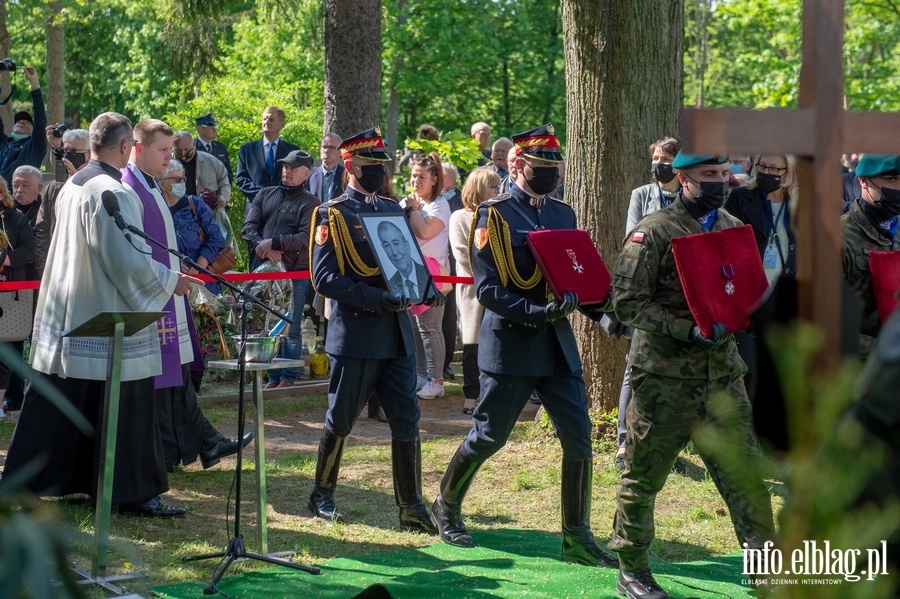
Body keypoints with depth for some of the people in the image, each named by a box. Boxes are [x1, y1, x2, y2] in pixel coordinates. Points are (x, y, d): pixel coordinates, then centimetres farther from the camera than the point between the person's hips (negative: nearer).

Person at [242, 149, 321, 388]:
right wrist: (262, 246, -14)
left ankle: (289, 377, 8)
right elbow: (248, 227, 5)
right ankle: (273, 377, 14)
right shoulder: (265, 194, 14)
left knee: (290, 329, 0)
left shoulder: (309, 202, 1)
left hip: (295, 273, -4)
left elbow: (305, 238, -11)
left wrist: (273, 243, -17)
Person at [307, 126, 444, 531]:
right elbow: (324, 278, -14)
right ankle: (322, 496, 23)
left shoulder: (393, 211, 14)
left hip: (397, 334, 5)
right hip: (355, 335, -5)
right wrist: (377, 299, -23)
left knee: (406, 419, 2)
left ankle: (411, 507, 6)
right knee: (341, 420, 5)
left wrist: (427, 290, -5)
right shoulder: (332, 214, -5)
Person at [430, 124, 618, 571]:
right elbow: (487, 288, -14)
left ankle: (577, 539, 7)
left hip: (558, 345, 5)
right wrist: (538, 312, -25)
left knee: (579, 438, -1)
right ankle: (446, 508, 29)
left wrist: (599, 309, -4)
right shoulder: (493, 215, -7)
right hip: (510, 344, -5)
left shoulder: (564, 214, 12)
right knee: (488, 436, 5)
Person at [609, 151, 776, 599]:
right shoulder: (652, 233, -9)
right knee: (643, 477, 6)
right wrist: (690, 331, -22)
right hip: (663, 377, -5)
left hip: (723, 375, 5)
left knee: (746, 472, 3)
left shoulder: (734, 229, 10)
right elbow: (628, 304, -13)